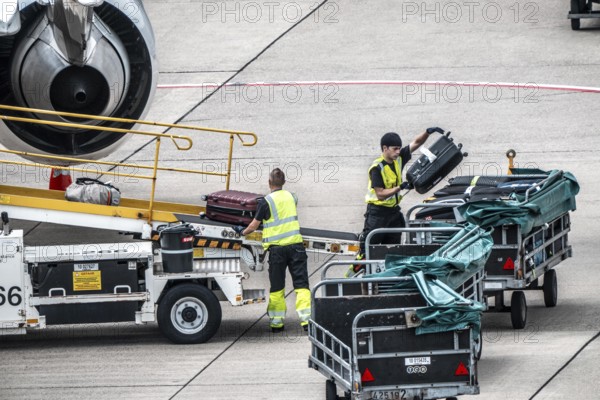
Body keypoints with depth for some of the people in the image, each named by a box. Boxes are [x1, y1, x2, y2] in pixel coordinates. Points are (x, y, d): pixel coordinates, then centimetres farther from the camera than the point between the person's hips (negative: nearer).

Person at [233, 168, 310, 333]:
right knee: (301, 284, -1)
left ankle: (277, 322, 12)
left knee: (277, 288, 8)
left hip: (277, 247, -3)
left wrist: (242, 232, 20)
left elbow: (253, 226, -1)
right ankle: (306, 319, -11)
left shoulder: (266, 202, -8)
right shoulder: (291, 197, 8)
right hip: (296, 244, 3)